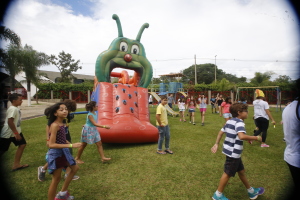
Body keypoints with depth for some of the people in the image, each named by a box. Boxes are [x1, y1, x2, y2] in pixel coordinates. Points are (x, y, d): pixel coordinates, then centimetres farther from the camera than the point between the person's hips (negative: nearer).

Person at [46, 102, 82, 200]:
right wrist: (71, 145, -29)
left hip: (63, 152, 9)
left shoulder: (62, 124, 2)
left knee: (75, 168, 21)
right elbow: (51, 144, -27)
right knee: (56, 178, 5)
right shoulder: (55, 125, -24)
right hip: (56, 154, -9)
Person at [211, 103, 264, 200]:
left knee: (241, 171, 24)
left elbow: (220, 132, 11)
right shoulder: (239, 123, -19)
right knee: (228, 173, 5)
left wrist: (216, 144, 15)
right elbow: (241, 136, -35)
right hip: (233, 153, -9)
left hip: (230, 151, 9)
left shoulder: (230, 121, 8)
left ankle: (251, 191, 44)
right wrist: (256, 138, -21)